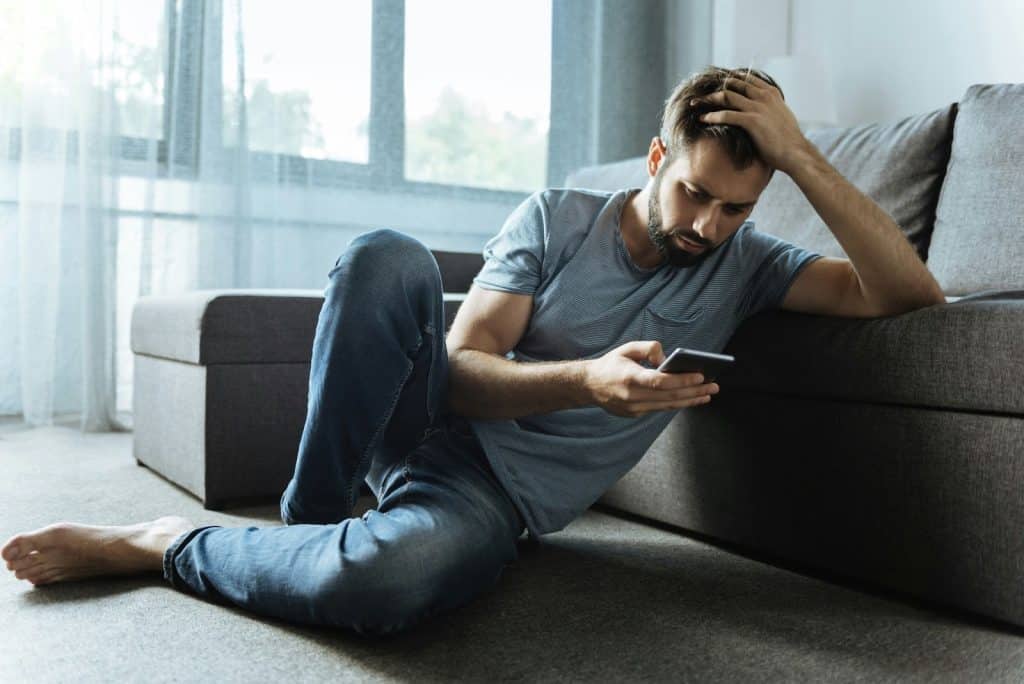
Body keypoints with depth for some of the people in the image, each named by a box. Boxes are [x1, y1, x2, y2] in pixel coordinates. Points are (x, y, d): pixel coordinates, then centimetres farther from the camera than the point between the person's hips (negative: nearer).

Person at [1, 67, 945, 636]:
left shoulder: (743, 265, 6)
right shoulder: (558, 218, 0)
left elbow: (911, 292, -5)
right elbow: (460, 369, -9)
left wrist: (801, 156, -13)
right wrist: (587, 380, -28)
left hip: (499, 499, 0)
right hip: (434, 421, 1)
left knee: (382, 576, -38)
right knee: (388, 255, -31)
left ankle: (165, 545, -7)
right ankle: (311, 519, -13)